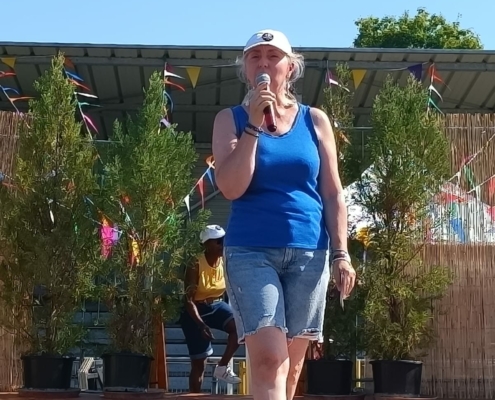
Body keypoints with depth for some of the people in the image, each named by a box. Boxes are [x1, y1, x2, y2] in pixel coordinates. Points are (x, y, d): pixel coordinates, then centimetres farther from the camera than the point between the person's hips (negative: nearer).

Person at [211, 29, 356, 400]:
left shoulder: (315, 120, 9)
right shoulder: (230, 119, 5)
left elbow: (333, 193, 9)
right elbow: (231, 188, -8)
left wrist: (341, 253, 1)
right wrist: (253, 124, -12)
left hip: (308, 252, 3)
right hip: (250, 250, -2)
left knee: (291, 360, 8)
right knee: (268, 356, -15)